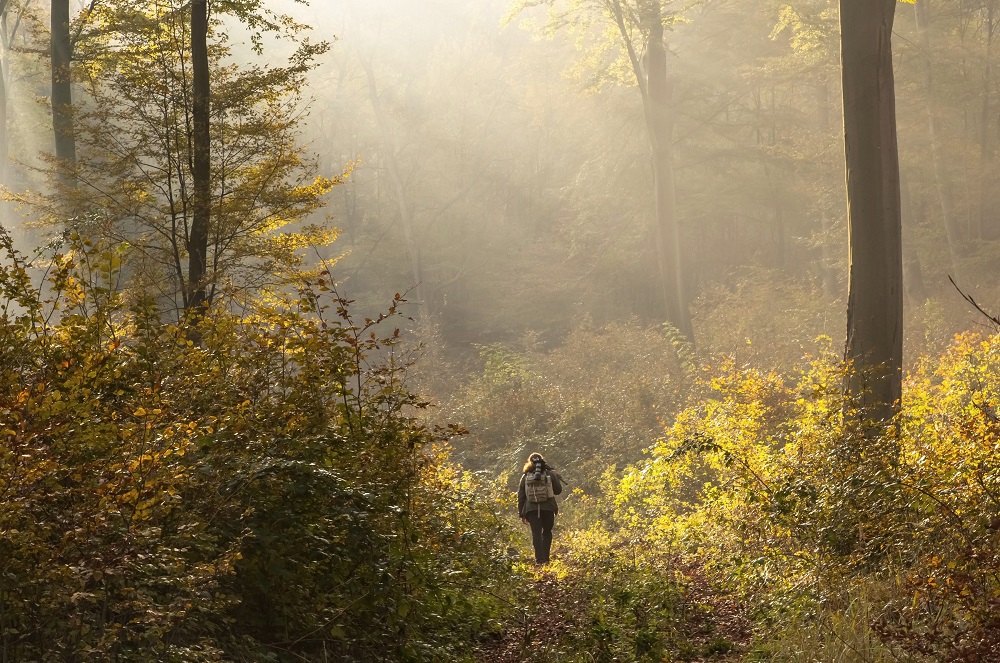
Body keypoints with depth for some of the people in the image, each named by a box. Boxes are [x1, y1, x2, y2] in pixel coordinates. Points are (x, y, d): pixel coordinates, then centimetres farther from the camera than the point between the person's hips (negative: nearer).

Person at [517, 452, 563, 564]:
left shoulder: (525, 477, 4)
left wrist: (521, 513, 11)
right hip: (547, 508, 0)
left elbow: (521, 496, 5)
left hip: (531, 509, 0)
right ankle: (545, 558, 7)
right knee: (547, 533, 14)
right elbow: (558, 490, 6)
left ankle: (540, 559, -8)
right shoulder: (549, 474, 1)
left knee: (536, 534, 1)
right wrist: (557, 478, 22)